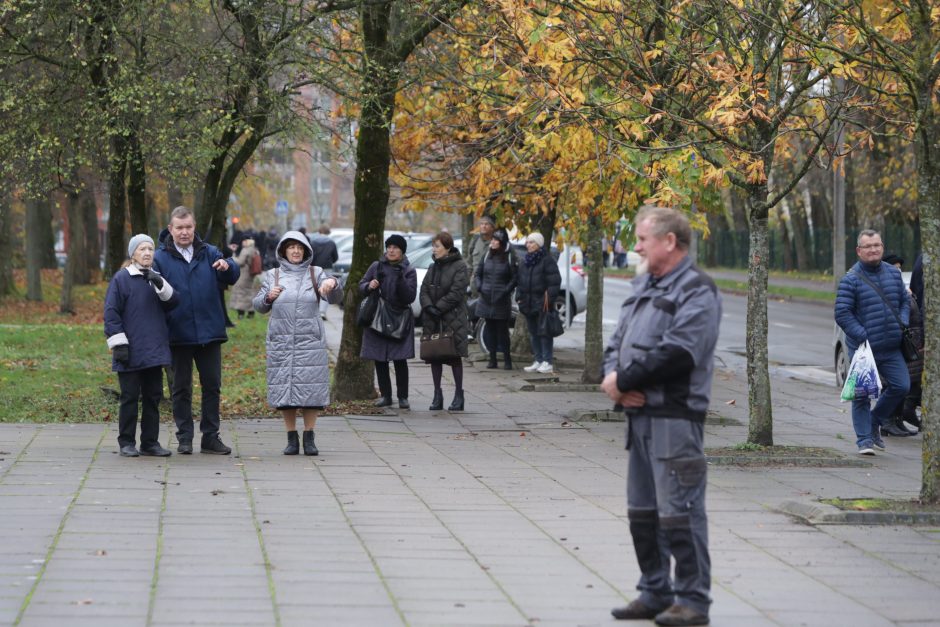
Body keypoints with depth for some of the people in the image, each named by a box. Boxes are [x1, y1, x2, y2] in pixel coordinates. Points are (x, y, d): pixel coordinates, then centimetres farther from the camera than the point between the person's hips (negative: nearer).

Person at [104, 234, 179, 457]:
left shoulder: (157, 278, 13)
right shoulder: (121, 279, -4)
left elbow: (173, 303, 1)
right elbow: (111, 312, -8)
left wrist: (161, 286, -16)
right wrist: (119, 344, -13)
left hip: (155, 352, 5)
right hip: (130, 353, -5)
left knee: (153, 397, 8)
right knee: (130, 397, -1)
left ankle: (150, 442, 15)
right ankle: (126, 442, 6)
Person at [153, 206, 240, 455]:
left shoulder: (209, 253, 6)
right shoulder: (161, 257, -1)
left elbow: (232, 278, -1)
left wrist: (227, 267, -25)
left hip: (209, 332, 2)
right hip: (179, 335, -2)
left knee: (212, 386, 6)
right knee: (182, 388, 6)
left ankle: (211, 436, 14)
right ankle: (184, 438, 13)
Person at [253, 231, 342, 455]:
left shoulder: (315, 273, 6)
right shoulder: (272, 276, 11)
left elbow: (334, 296, -9)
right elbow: (258, 306, 14)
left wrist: (332, 283, -32)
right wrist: (268, 297, -7)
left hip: (310, 342, -1)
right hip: (280, 342, 1)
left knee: (310, 388, -3)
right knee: (284, 388, 1)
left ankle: (309, 438, 5)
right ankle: (292, 438, 10)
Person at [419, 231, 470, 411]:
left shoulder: (459, 267, -7)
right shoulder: (433, 267, 13)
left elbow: (456, 293, -15)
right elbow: (424, 290, 7)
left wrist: (438, 308, -17)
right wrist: (429, 307, -11)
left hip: (453, 319, -6)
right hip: (433, 321, 6)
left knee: (455, 356, 0)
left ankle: (459, 395, 6)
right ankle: (437, 395, 12)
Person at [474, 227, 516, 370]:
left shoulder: (510, 257, -3)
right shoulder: (487, 256, 9)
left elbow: (515, 278, -3)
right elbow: (477, 274, 15)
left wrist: (506, 290, -15)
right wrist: (479, 287, -1)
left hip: (502, 301, -4)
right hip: (486, 299, 4)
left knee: (502, 330, -3)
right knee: (490, 330, 7)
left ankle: (507, 359, 5)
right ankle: (492, 359, 13)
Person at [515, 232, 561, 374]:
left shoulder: (547, 260, -7)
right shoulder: (525, 261, 15)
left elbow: (554, 282, -11)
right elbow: (519, 281, 23)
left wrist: (549, 299, -17)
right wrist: (519, 297, 12)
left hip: (541, 303, -8)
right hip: (528, 303, 8)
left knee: (544, 333, -6)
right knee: (533, 333, 11)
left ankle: (547, 362, -4)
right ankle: (538, 361, 17)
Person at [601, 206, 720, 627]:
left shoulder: (696, 291, -10)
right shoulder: (644, 287, 20)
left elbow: (677, 352, -22)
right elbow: (618, 341, 19)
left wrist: (624, 379, -14)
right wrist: (612, 377, -3)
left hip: (676, 417, -9)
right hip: (639, 414, 10)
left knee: (679, 510, -8)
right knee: (642, 510, 14)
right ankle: (655, 593, 24)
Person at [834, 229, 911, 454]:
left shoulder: (893, 273, 9)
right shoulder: (850, 279, -8)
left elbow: (905, 301, 20)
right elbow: (842, 314, -11)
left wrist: (903, 324, 2)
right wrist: (862, 336, -19)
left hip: (891, 349, 5)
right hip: (863, 350, -5)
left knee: (901, 386, -1)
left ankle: (875, 421, 21)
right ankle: (865, 440, 8)